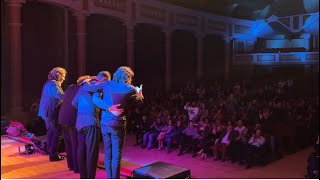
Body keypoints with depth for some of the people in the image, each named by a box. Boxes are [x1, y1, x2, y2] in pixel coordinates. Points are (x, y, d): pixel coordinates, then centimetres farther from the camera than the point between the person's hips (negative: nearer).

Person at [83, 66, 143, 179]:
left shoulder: (107, 84, 1)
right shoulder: (130, 89, -3)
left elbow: (87, 88, -1)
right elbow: (140, 100, 15)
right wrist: (139, 91, 36)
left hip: (104, 124, 4)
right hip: (118, 125, -3)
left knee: (107, 153, 14)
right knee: (116, 154, 3)